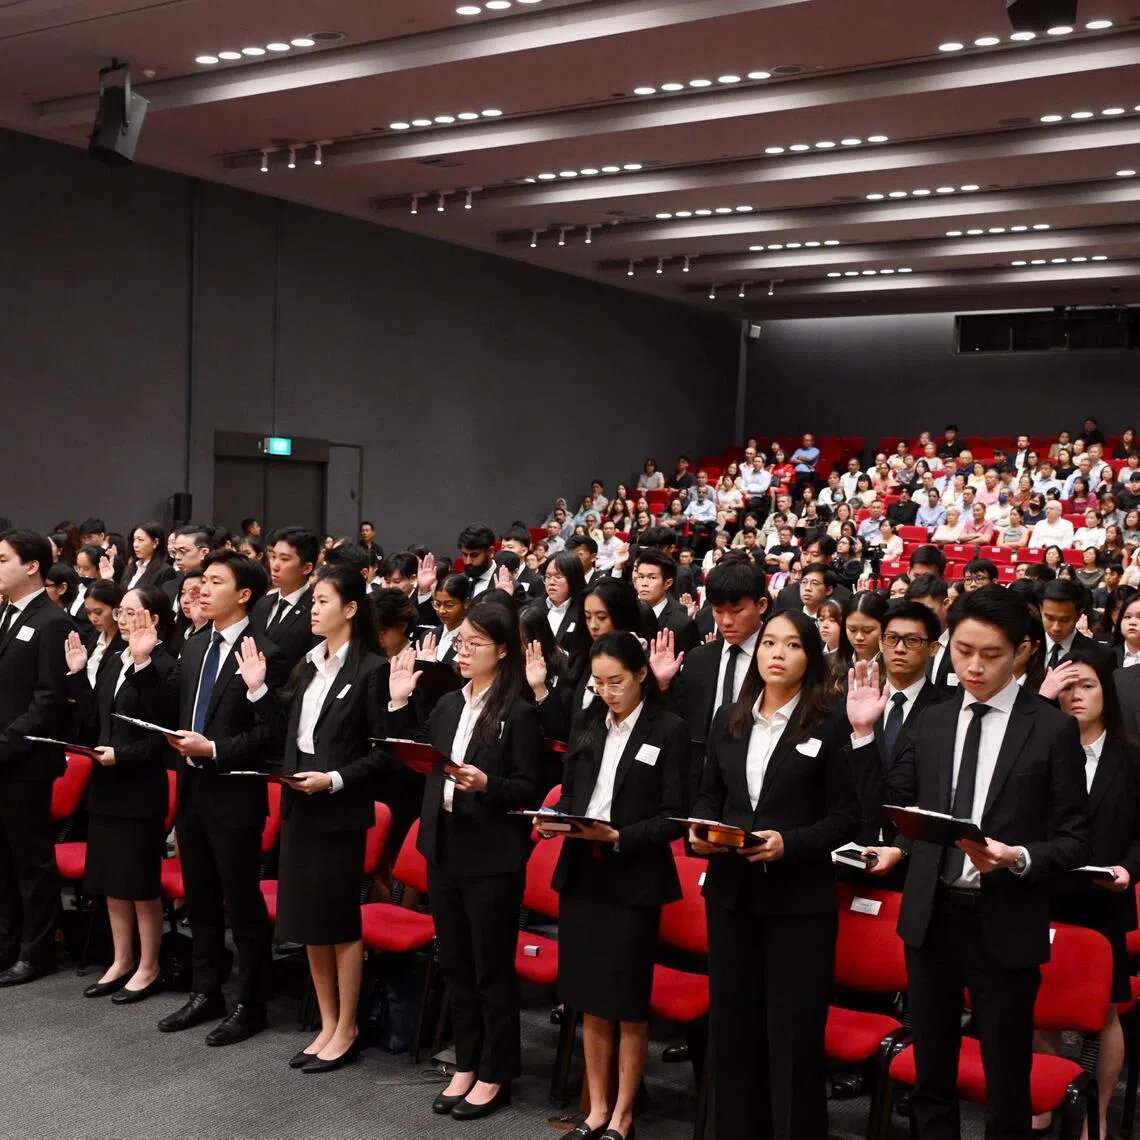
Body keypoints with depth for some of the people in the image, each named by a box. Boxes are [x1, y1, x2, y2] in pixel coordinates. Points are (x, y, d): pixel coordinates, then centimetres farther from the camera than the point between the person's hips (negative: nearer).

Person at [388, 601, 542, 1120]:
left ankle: (495, 1076, 20)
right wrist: (398, 705, 3)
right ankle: (466, 1065, 30)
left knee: (492, 967, 5)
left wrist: (486, 784, -28)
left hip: (492, 857, -7)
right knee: (455, 962, 16)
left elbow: (528, 789, -12)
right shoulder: (448, 705, 10)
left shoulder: (519, 712, -10)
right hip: (444, 848, 7)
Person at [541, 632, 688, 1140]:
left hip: (633, 881, -5)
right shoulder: (589, 727, 10)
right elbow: (571, 791, 14)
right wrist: (555, 818, -7)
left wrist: (617, 836, -20)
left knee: (627, 1003, 5)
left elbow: (673, 817, -9)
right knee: (589, 1000, 12)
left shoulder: (669, 730, -7)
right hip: (580, 874, 5)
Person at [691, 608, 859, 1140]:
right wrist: (699, 829, -5)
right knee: (731, 1023, 13)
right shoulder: (728, 719, 9)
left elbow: (846, 816, -7)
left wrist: (790, 842, -20)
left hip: (799, 899, -5)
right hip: (731, 892, 5)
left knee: (794, 1032, 2)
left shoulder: (829, 724, -6)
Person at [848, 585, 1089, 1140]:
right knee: (930, 1077, 19)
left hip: (1004, 924, -4)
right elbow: (892, 807, 5)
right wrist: (864, 732, -2)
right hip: (931, 915, 4)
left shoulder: (1053, 729, -7)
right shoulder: (933, 721, 6)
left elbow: (1074, 840, -7)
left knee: (1006, 1088, 10)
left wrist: (1018, 859, -24)